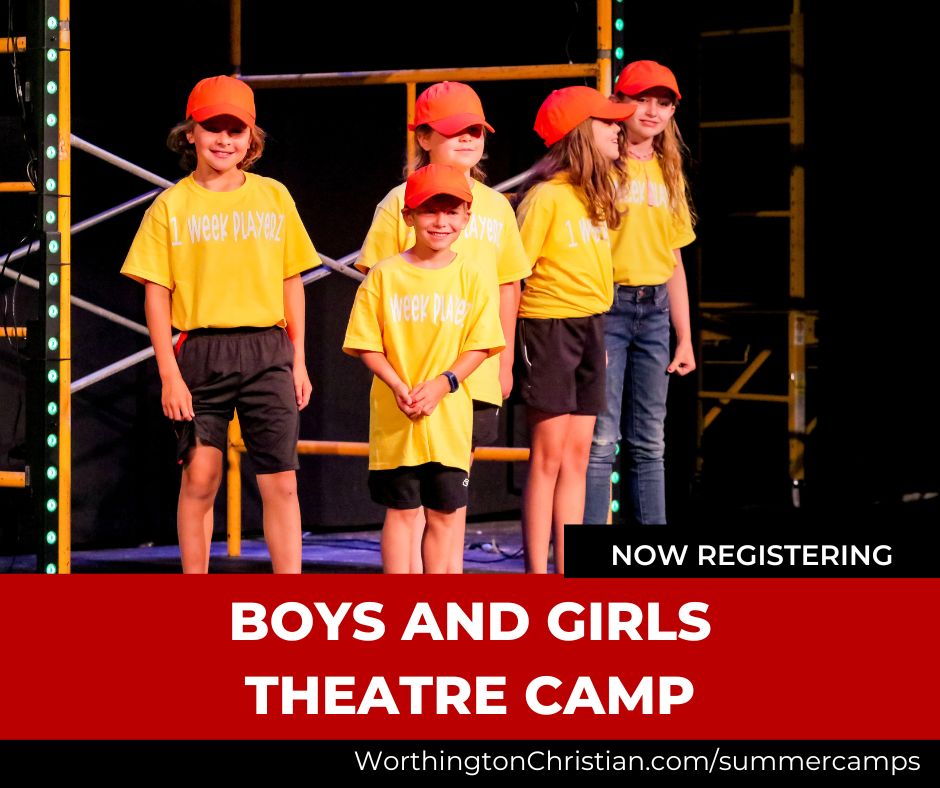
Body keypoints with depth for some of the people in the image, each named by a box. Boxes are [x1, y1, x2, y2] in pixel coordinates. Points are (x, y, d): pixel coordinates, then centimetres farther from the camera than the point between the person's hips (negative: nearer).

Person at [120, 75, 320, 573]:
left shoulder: (274, 197, 8)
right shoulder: (172, 206, 3)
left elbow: (292, 284, 11)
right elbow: (156, 294, 0)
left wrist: (298, 360, 7)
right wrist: (169, 375, -7)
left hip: (267, 350, 1)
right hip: (200, 350, -1)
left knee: (280, 482, -2)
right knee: (199, 476, 2)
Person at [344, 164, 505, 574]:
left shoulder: (470, 277, 2)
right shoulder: (384, 275, -1)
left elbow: (479, 344, 0)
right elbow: (368, 344, -1)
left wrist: (442, 384, -14)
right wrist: (399, 387, -16)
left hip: (449, 417, 1)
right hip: (394, 417, -1)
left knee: (444, 513, 7)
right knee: (401, 510, 4)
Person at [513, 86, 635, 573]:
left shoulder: (597, 191, 10)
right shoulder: (546, 196, -13)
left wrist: (599, 337, 10)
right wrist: (505, 350, -16)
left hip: (590, 326, 8)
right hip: (549, 326, -8)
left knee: (577, 456, 9)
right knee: (548, 457, -4)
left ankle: (569, 573, 14)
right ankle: (536, 577, 1)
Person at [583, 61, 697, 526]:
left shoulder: (669, 174, 16)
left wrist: (685, 337, 15)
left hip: (654, 310, 6)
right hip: (605, 306, -6)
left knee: (649, 442, 8)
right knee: (601, 439, -8)